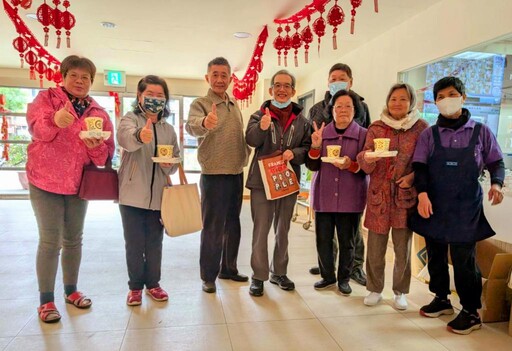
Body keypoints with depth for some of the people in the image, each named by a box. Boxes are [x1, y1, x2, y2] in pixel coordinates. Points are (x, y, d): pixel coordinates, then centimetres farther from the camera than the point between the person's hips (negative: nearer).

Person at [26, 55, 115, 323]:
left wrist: (96, 146, -19)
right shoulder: (47, 97, 0)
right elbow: (35, 125, -19)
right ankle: (46, 300, 10)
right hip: (45, 180, -3)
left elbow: (107, 153, 3)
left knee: (73, 239, 12)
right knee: (50, 240, -3)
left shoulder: (99, 113, 8)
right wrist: (54, 120, -39)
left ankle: (71, 290, 27)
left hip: (79, 183, 4)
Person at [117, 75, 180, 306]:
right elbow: (125, 137, -27)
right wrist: (139, 136, -50)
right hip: (133, 194, -3)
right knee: (134, 243, 6)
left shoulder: (169, 129, 10)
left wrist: (169, 165, -9)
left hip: (159, 194, 3)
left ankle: (153, 283, 28)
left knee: (155, 242, 12)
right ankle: (135, 286, 23)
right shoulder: (130, 119, -2)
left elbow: (176, 161, 15)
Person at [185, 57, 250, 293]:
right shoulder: (200, 104, -8)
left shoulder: (235, 107, 13)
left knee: (232, 225, 15)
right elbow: (192, 126, -31)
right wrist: (204, 123, -52)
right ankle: (208, 276, 15)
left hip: (237, 174, 7)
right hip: (213, 175, -6)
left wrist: (247, 157, 6)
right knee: (213, 227, 1)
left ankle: (228, 268, 30)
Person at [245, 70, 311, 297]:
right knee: (261, 230, 2)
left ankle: (279, 273, 30)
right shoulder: (259, 115, -1)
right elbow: (251, 140, -18)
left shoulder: (301, 120, 6)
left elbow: (308, 148, 5)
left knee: (283, 230, 15)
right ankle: (258, 276, 15)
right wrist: (262, 127, -38)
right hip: (261, 181, -3)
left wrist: (294, 153, -16)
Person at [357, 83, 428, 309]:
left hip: (406, 196, 0)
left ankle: (400, 292, 28)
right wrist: (367, 158, -20)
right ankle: (375, 289, 24)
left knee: (403, 248, 9)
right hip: (378, 195, 1)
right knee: (375, 248, 5)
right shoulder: (376, 128, 5)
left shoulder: (421, 128, 2)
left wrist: (412, 178, -13)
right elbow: (366, 167, 2)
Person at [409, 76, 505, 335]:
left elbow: (496, 163, 8)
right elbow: (419, 166, -1)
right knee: (435, 255, 13)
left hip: (466, 207, -2)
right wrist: (422, 193, -16)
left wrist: (496, 183, -12)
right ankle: (441, 299, 32)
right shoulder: (428, 135, 4)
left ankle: (471, 312, 16)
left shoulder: (481, 132, 2)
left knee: (463, 260, -1)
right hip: (434, 206, 3)